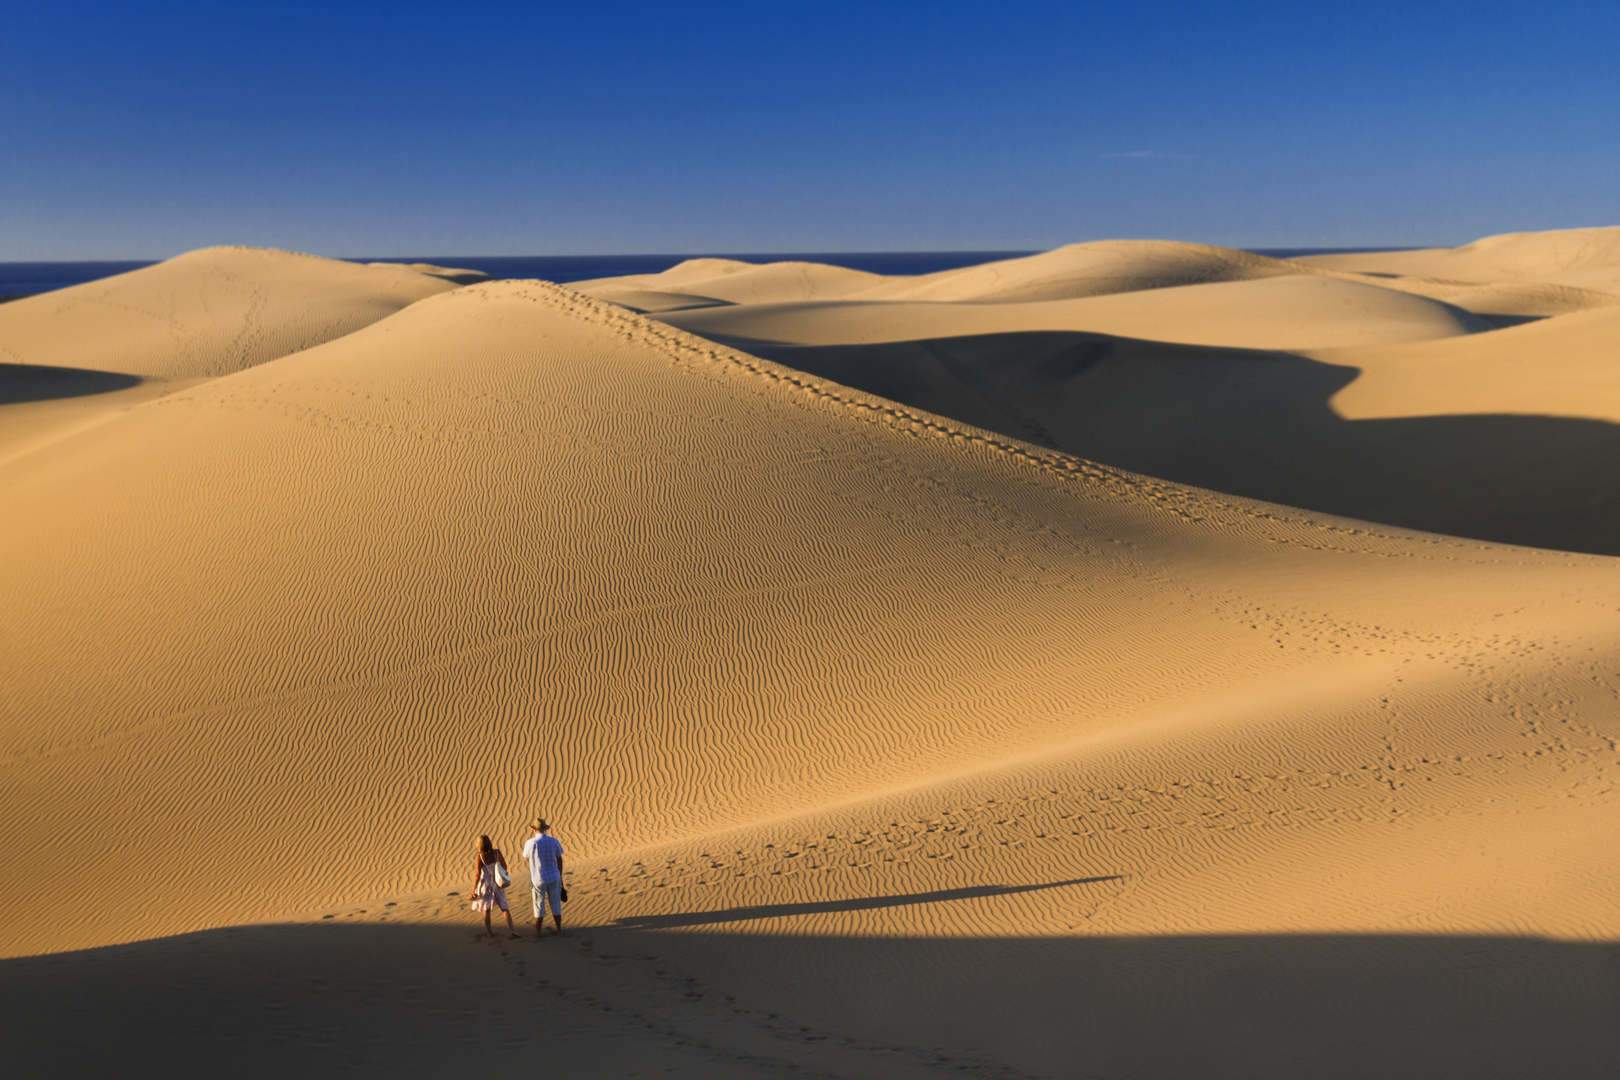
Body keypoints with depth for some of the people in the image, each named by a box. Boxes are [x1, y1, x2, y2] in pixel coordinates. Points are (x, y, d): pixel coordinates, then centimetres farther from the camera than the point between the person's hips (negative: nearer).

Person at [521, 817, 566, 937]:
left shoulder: (530, 843, -15)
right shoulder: (554, 841, -7)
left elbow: (526, 856, 6)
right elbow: (559, 861, 1)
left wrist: (530, 836, 7)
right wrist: (560, 877, 13)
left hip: (538, 879, -2)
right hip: (553, 878, 2)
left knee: (539, 906, 11)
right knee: (556, 905, 15)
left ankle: (538, 932, 16)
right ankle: (559, 929, 21)